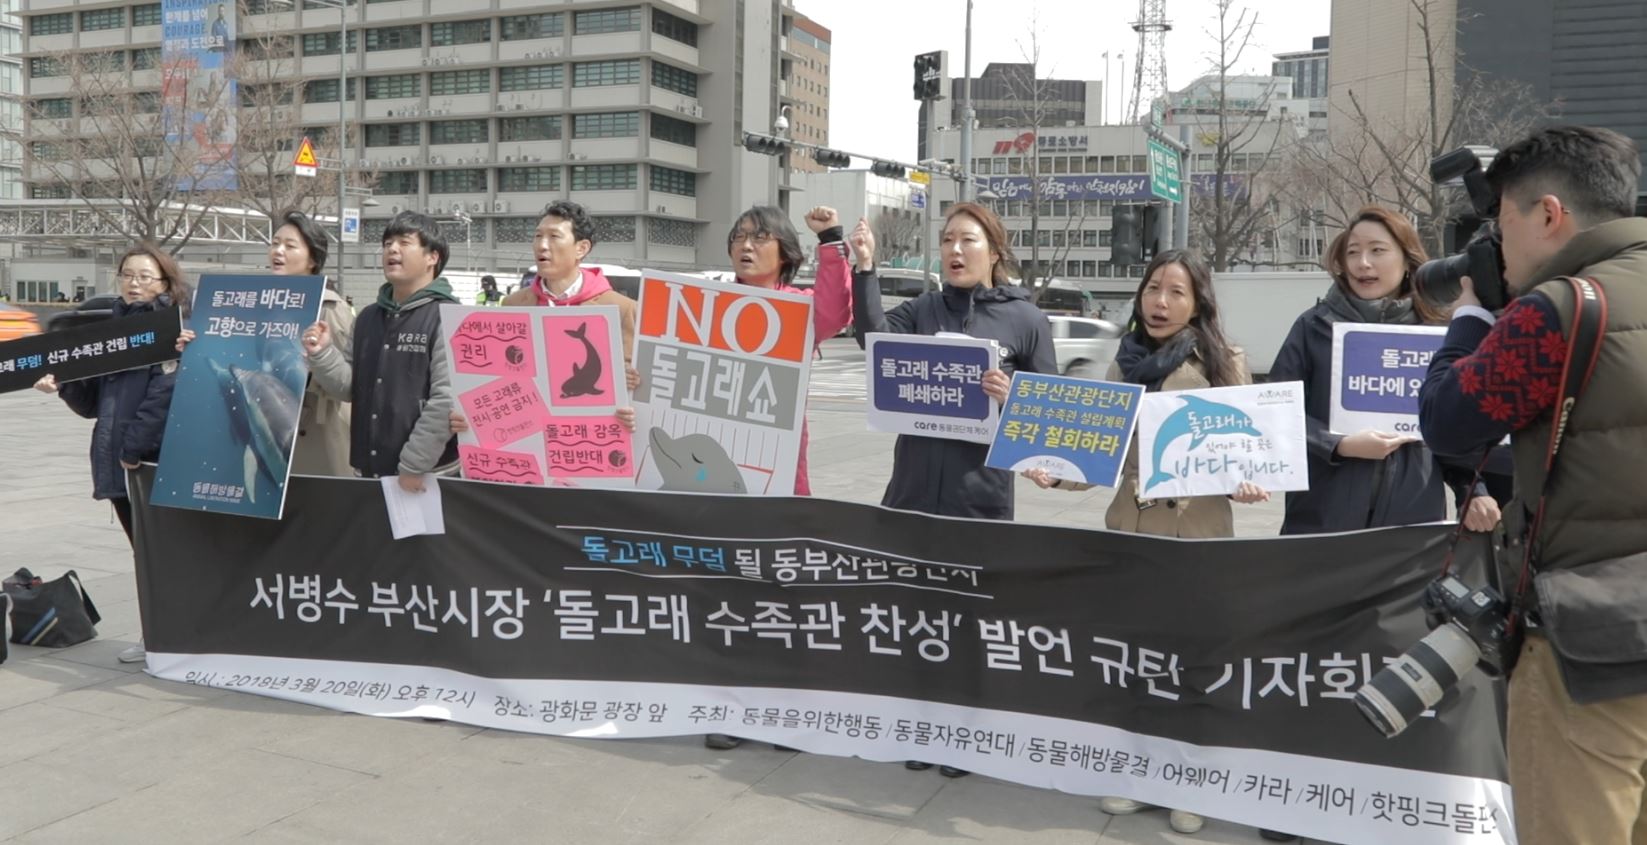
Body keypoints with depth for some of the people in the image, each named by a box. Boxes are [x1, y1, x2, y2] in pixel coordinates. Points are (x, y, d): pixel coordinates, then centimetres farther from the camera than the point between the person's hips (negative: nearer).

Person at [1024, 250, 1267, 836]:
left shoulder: (1225, 363, -2)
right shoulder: (1124, 363, 8)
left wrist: (1246, 483, -21)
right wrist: (1058, 473, -9)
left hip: (1199, 530, -3)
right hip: (1129, 527, 3)